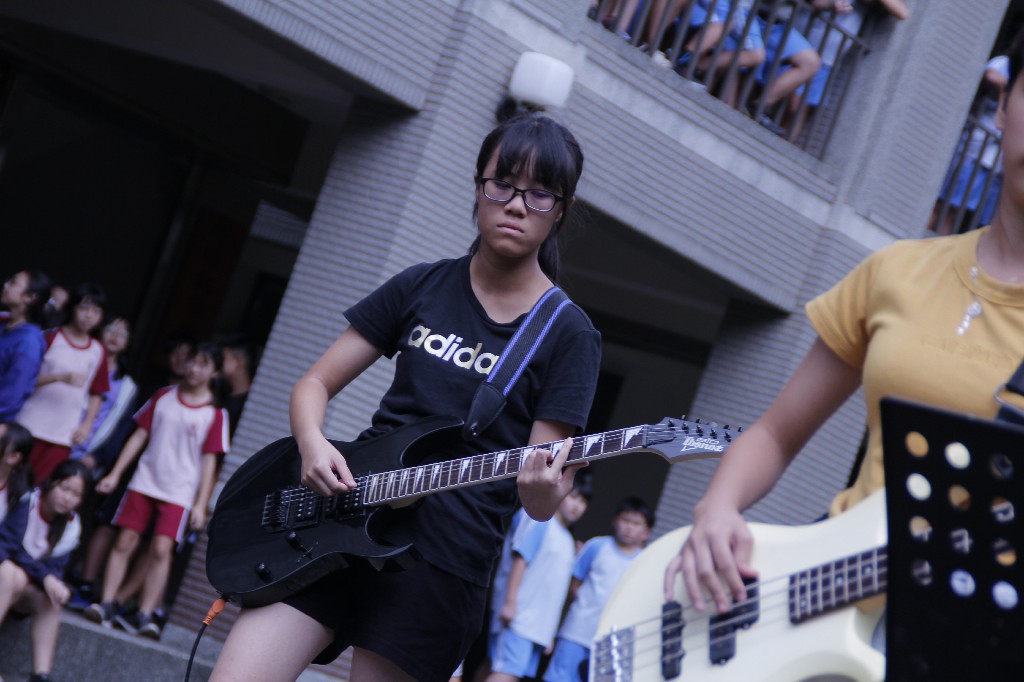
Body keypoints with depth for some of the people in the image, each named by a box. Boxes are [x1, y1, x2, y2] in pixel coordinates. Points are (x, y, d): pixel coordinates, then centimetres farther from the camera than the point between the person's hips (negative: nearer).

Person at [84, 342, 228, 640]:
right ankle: (106, 604, 4)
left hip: (179, 492, -3)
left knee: (162, 548, -13)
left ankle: (144, 615, -9)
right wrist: (115, 474, 8)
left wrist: (201, 504, -5)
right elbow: (140, 436, 12)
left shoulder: (215, 413, -1)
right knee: (125, 541, -2)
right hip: (144, 481, 3)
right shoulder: (163, 397, 8)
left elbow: (209, 460, -1)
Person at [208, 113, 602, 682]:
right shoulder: (422, 287, 9)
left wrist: (545, 490, -28)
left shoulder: (569, 335, -1)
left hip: (444, 564, -3)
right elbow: (316, 384, 13)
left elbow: (540, 501, -4)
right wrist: (312, 444, -9)